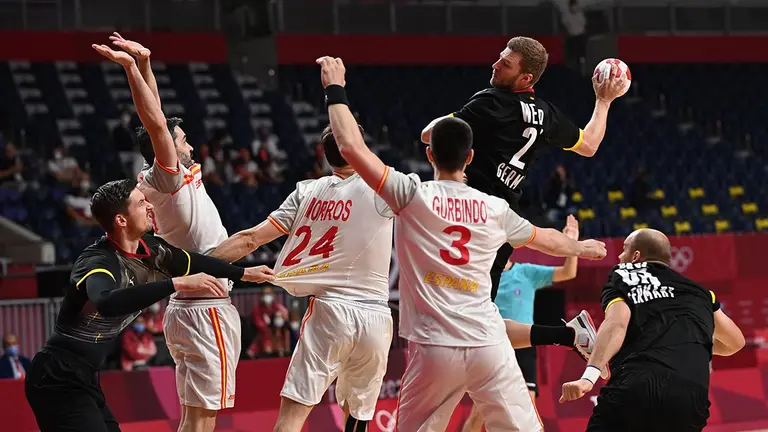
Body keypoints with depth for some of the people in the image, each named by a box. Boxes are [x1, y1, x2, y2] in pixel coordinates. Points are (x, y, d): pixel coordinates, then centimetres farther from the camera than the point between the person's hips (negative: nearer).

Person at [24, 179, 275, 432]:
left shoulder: (150, 248, 2)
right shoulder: (98, 261, -23)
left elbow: (194, 262, 22)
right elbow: (106, 303, -46)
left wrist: (244, 273, 28)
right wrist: (178, 284, -45)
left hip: (84, 380, 9)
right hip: (59, 380, -9)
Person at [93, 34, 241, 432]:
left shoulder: (173, 181, 10)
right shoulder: (167, 180, -13)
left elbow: (156, 121, 16)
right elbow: (156, 125, -25)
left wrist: (145, 63, 11)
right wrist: (132, 67, -27)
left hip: (184, 307, 10)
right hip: (206, 309, -10)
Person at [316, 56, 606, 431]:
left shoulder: (413, 195, -2)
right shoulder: (495, 209, 10)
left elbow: (351, 148, -6)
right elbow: (545, 239, 28)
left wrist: (335, 90, 6)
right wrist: (580, 248, 49)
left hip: (435, 347, -2)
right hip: (489, 345, 2)